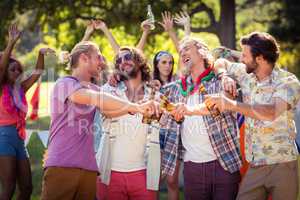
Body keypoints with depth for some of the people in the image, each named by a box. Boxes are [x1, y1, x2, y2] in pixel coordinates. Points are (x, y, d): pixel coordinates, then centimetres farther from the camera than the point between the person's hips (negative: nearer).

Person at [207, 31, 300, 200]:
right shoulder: (246, 73, 7)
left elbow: (271, 113, -29)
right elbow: (221, 63, 24)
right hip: (254, 165, 5)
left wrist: (231, 104, -26)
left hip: (282, 165, -5)